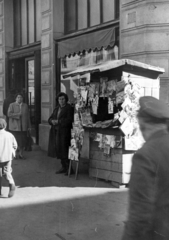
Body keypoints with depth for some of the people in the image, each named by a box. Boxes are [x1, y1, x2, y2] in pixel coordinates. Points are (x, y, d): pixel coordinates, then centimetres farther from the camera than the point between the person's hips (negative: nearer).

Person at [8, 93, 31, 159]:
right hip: (15, 127, -3)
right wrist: (18, 114, -14)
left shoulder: (25, 105, 12)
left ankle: (21, 154, 15)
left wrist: (29, 126, 10)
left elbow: (28, 116, 12)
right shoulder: (12, 105, 2)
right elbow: (9, 114, -10)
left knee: (23, 141, 2)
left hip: (23, 127, 3)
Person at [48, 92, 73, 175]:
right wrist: (52, 121, -6)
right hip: (57, 132, 7)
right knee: (59, 149, 5)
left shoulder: (69, 108, -4)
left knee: (64, 149, -9)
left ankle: (68, 168, -1)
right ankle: (63, 167, 14)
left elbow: (69, 120, -15)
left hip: (65, 132, -7)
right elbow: (50, 119, 17)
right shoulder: (56, 108, 19)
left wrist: (58, 121, -16)